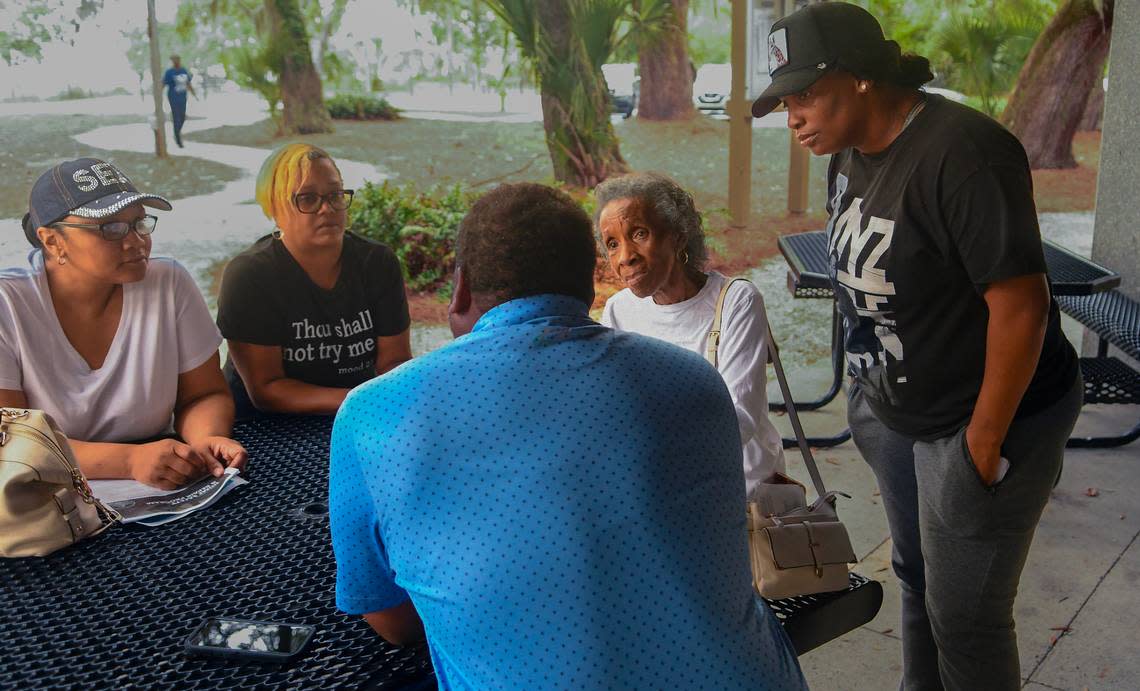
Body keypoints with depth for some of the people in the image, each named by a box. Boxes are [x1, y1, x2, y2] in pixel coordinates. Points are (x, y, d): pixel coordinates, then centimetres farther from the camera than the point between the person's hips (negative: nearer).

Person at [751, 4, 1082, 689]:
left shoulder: (962, 151, -25)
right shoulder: (850, 152, 2)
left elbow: (1021, 302, -25)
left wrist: (983, 442, -19)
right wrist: (871, 385, 11)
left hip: (982, 418, -8)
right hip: (895, 412, 8)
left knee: (964, 619, 5)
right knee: (916, 576, 22)